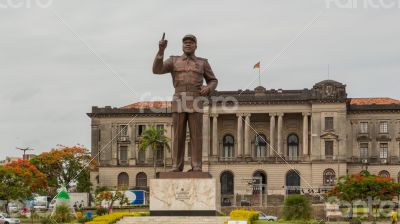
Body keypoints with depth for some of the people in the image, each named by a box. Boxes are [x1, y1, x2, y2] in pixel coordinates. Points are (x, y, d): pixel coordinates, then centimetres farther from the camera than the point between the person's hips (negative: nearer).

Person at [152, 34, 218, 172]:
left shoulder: (202, 63, 13)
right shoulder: (173, 61, 12)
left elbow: (213, 81, 18)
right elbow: (157, 70, -4)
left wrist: (208, 89, -7)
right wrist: (161, 50, -15)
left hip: (195, 103, 0)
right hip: (179, 103, 0)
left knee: (196, 135, -5)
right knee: (178, 135, -1)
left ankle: (196, 167, -2)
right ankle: (177, 167, 3)